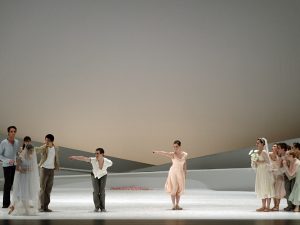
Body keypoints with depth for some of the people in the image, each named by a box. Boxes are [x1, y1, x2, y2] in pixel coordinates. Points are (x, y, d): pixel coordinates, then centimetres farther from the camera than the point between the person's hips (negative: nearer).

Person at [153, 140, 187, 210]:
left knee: (179, 189, 6)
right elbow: (164, 153, -28)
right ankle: (174, 205, 1)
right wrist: (157, 152, -46)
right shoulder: (172, 154, -11)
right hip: (173, 172, -3)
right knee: (174, 188, -5)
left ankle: (177, 205, 14)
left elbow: (184, 164, 10)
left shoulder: (185, 154, 0)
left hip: (181, 173, 3)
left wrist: (185, 174, 12)